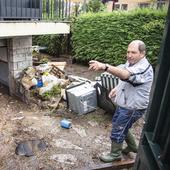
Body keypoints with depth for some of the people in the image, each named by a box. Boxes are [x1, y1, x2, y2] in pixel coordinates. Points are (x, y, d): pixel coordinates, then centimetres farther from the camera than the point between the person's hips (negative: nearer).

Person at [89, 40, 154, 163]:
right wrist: (117, 88, 2)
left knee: (117, 131, 4)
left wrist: (104, 67, -63)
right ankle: (132, 146, 45)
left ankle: (115, 154, 29)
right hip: (124, 103, 10)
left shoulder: (143, 68, -28)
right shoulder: (131, 63, 3)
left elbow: (125, 75, -49)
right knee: (119, 125, 25)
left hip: (132, 107, -10)